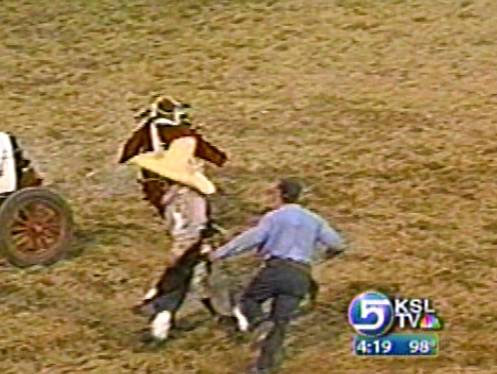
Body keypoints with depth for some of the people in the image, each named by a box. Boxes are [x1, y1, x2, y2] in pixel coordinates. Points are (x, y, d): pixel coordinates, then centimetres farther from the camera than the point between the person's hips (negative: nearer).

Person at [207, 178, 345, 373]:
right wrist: (330, 252, 34)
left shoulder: (274, 217, 2)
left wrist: (220, 253, -3)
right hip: (301, 276, 4)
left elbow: (251, 238, -7)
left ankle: (256, 319, -16)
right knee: (280, 322, 6)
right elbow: (337, 243, 10)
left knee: (248, 299, 16)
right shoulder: (314, 220, 15)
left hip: (276, 268, -4)